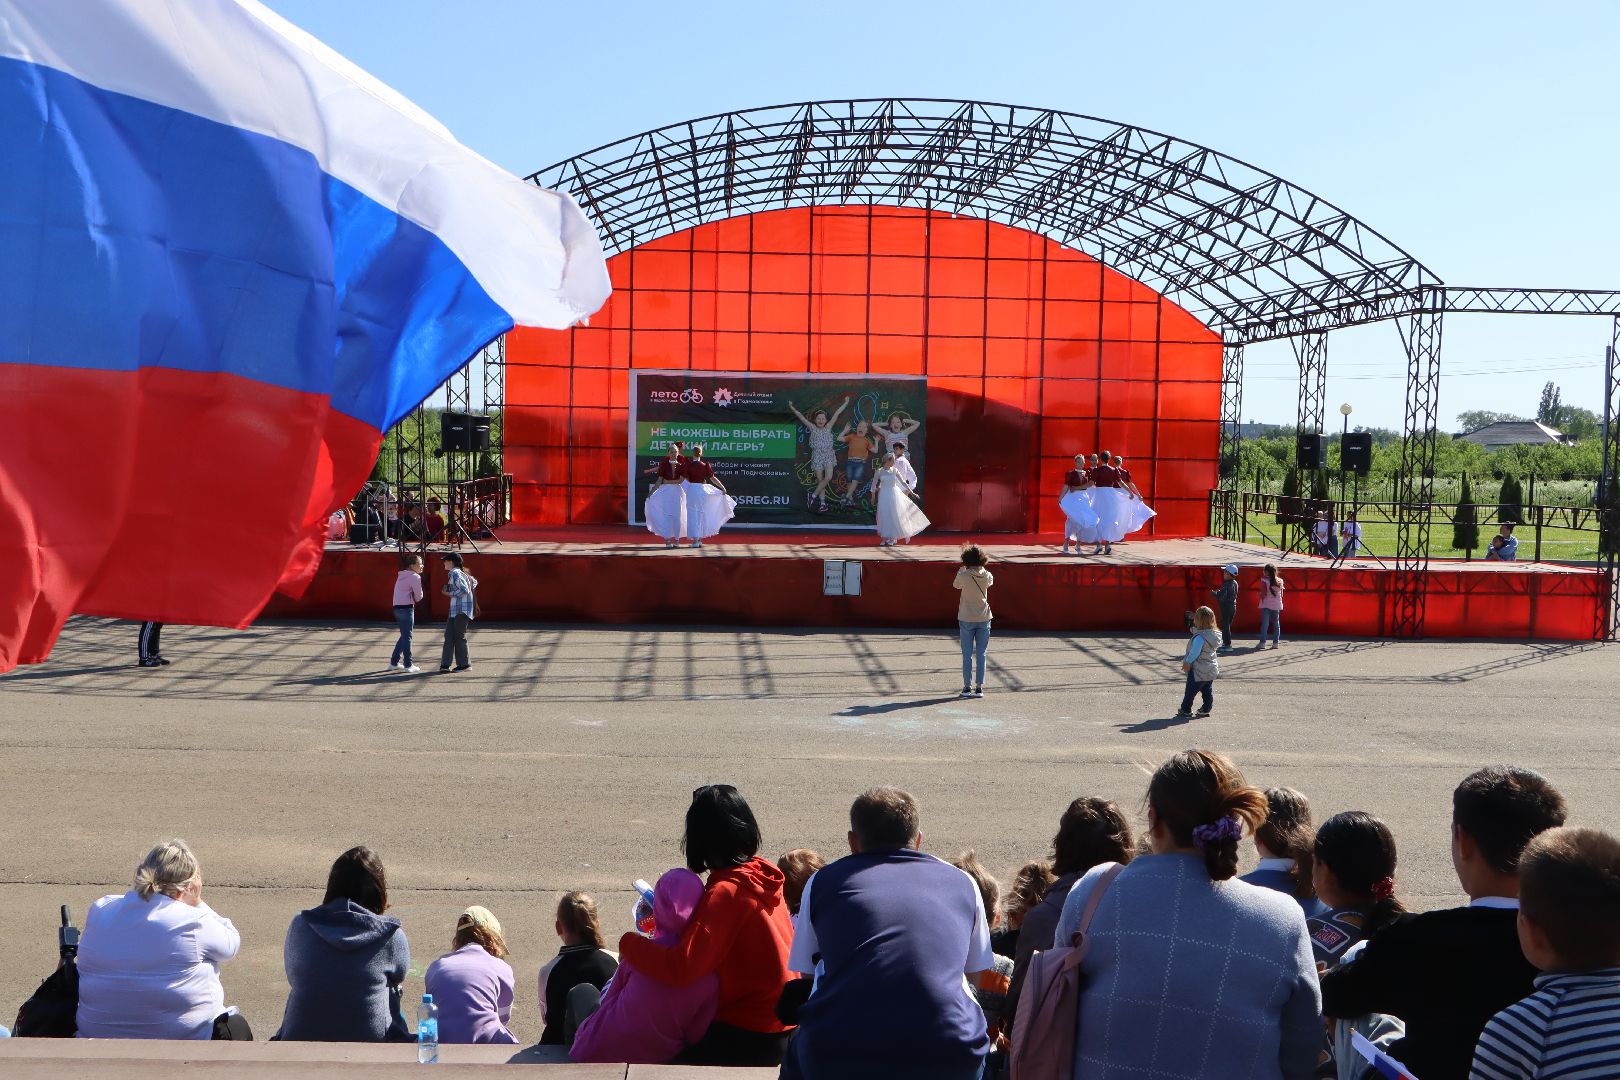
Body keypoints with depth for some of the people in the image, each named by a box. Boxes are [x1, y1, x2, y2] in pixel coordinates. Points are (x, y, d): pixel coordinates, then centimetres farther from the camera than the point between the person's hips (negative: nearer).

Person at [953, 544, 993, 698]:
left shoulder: (963, 575, -13)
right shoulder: (986, 576, -5)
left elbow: (955, 585, 9)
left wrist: (961, 570, 21)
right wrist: (981, 568, 25)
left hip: (966, 619, -2)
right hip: (984, 619, 2)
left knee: (967, 655, 4)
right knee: (981, 654, 6)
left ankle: (967, 687, 3)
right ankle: (979, 688, 5)